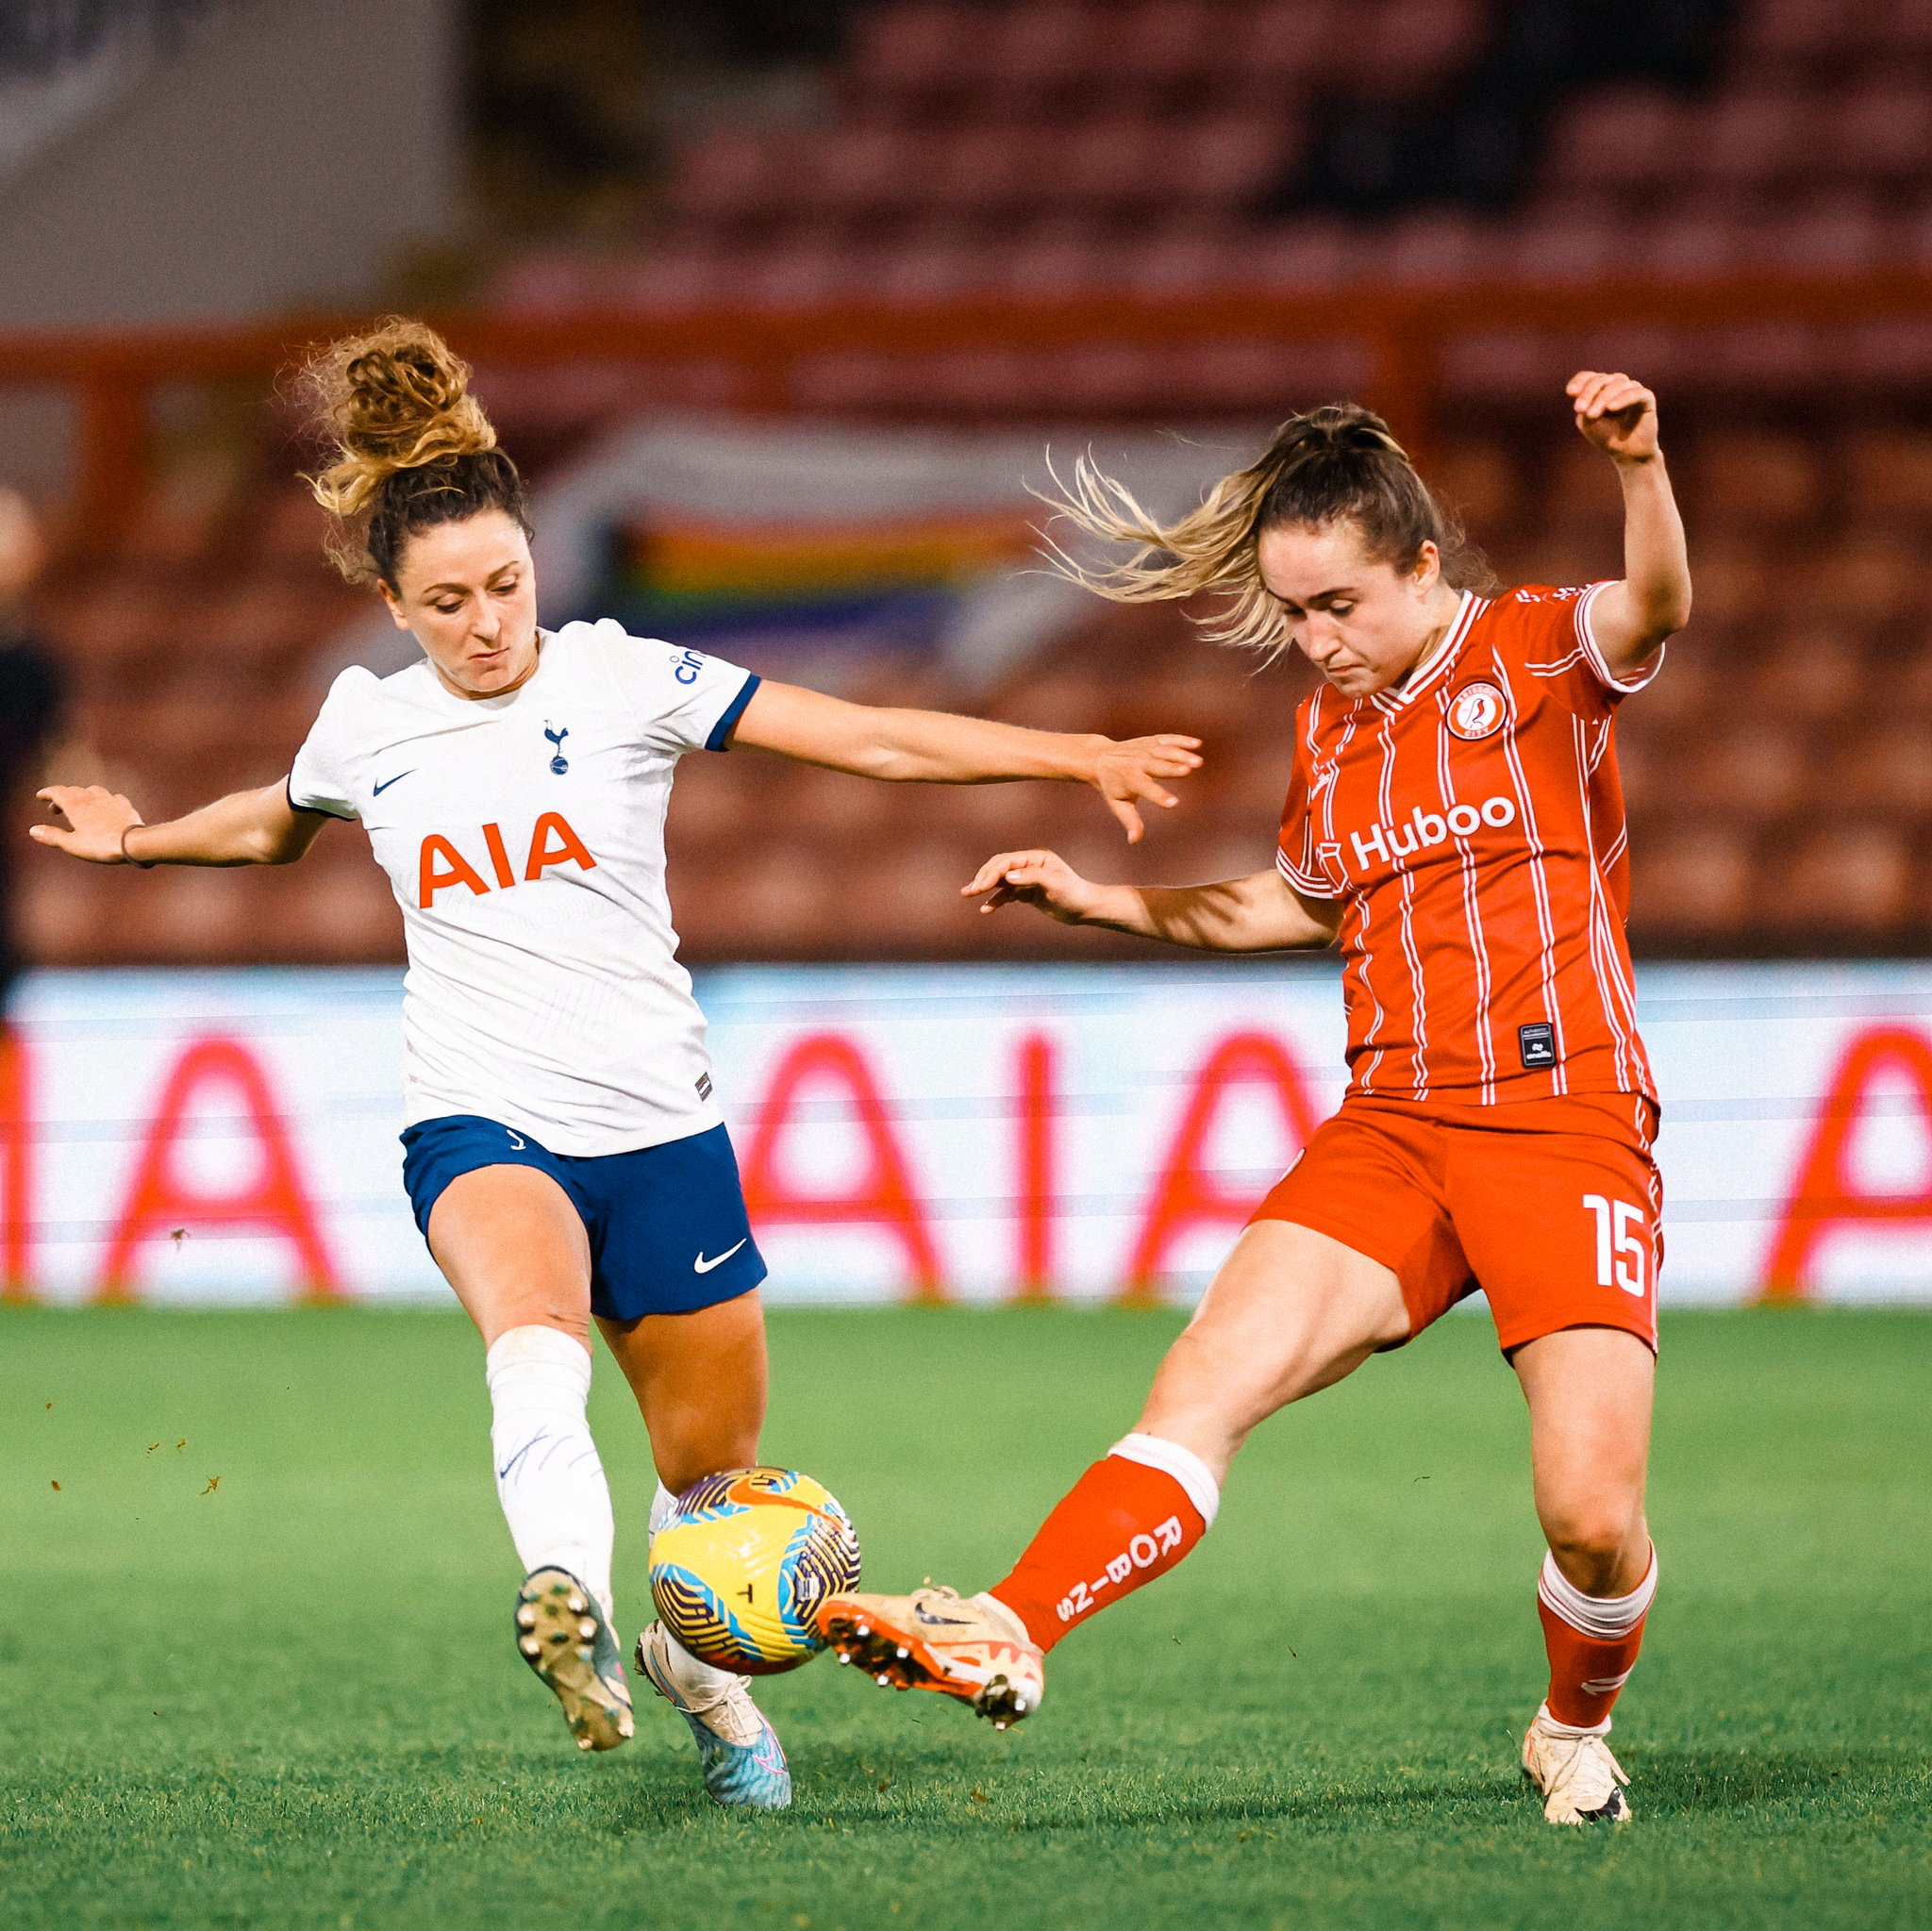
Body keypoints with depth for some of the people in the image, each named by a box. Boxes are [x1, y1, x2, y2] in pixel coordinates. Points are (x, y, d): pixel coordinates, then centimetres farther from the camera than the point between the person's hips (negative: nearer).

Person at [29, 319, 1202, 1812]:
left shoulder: (622, 679, -3)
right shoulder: (366, 725, 5)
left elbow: (874, 739, -6)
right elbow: (280, 826, 32)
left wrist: (1080, 758, -13)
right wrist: (142, 840, 26)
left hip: (656, 1126, 1)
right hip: (481, 1123, 0)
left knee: (717, 1465, 9)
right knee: (536, 1336, -35)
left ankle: (692, 1661, 39)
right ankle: (569, 1601, -58)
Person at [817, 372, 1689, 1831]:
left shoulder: (1537, 651, -4)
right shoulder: (1331, 725, 15)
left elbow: (1654, 608, -27)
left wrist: (1641, 469, -48)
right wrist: (1100, 902, 26)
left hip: (1565, 1121, -5)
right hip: (1392, 1125, 5)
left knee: (1593, 1514, -13)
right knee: (1208, 1381, -16)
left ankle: (1577, 1733, 16)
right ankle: (1007, 1639, -25)